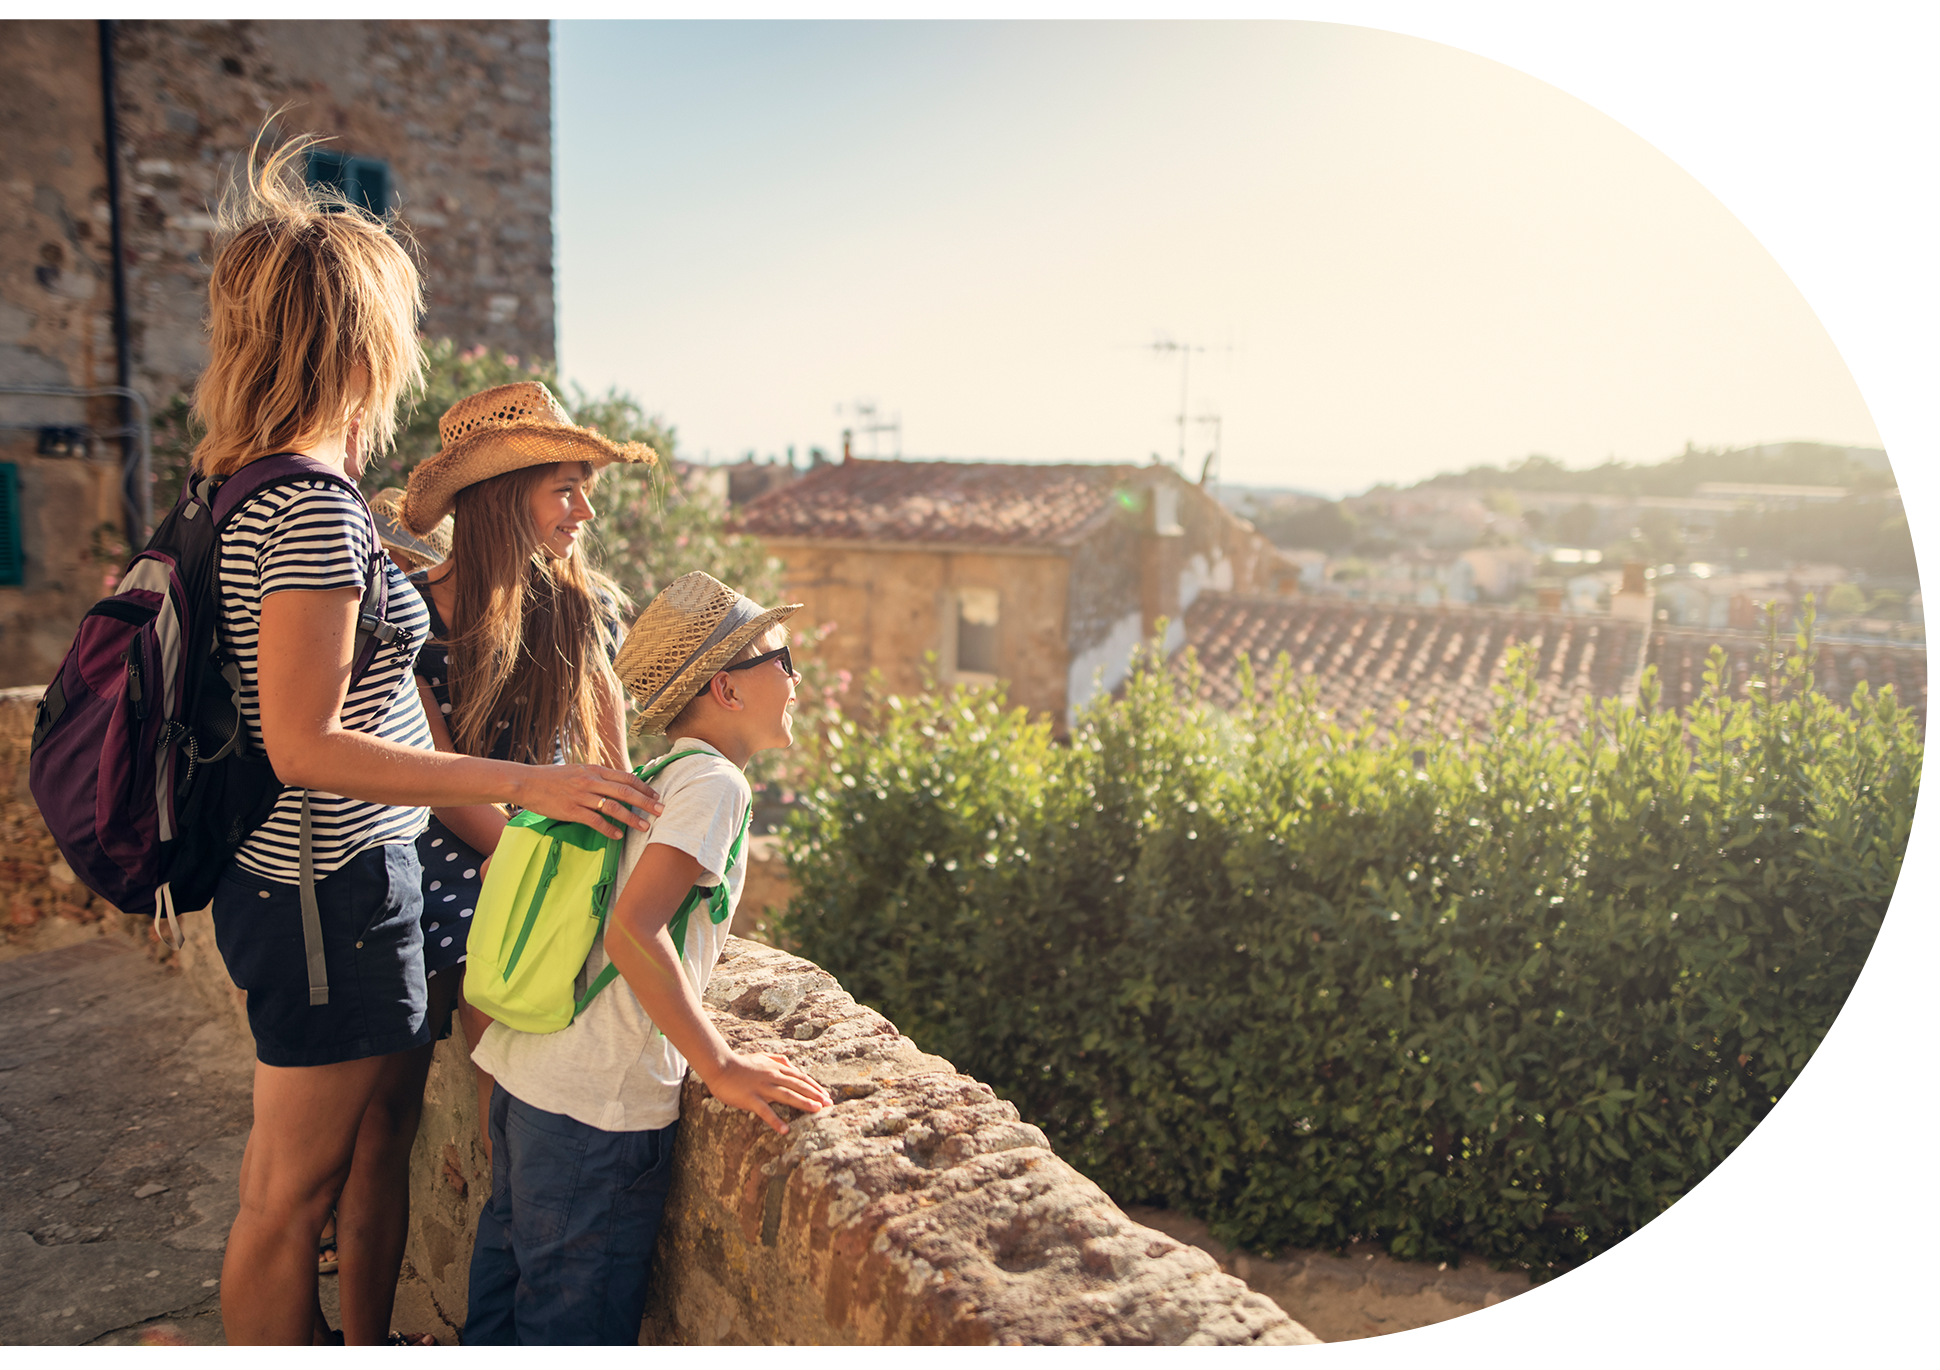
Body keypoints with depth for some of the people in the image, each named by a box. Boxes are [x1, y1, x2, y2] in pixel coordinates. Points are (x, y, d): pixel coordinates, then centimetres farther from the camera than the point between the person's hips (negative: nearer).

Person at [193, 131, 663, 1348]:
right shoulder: (316, 507, -22)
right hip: (332, 891, -10)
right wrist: (526, 783, -26)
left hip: (299, 878, 10)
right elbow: (306, 745, -25)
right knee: (290, 1196, 7)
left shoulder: (252, 488, 9)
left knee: (377, 1143, 23)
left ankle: (370, 1348, 41)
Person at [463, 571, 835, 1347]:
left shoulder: (650, 777, 12)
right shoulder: (713, 782, -14)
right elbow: (632, 929, -26)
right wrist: (722, 1068, -21)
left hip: (524, 1071, 9)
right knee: (575, 1330, 8)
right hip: (599, 1107, -8)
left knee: (503, 1304, 22)